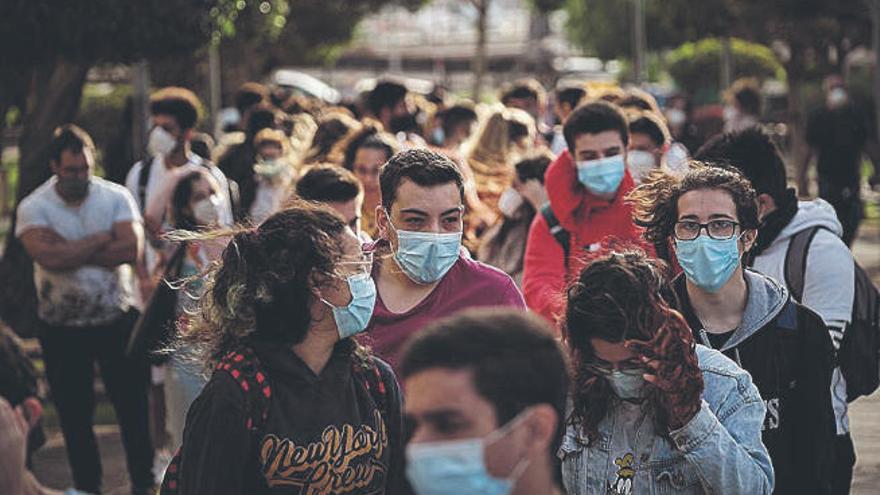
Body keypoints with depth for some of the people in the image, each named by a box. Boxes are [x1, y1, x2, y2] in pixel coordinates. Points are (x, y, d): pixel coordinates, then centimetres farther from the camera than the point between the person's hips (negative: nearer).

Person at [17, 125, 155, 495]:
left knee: (133, 406, 6)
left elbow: (131, 250, -19)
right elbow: (49, 257, -25)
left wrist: (71, 251, -20)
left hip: (117, 320, 0)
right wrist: (101, 239, -16)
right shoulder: (33, 208, -8)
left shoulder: (116, 197, -5)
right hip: (62, 329, 0)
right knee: (74, 415, 10)